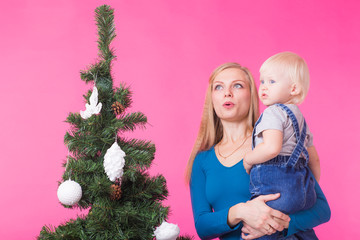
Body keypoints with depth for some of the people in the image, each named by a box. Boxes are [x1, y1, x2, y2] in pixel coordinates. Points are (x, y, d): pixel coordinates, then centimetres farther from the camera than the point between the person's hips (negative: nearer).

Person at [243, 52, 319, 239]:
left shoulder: (274, 112, -5)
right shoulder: (299, 117, 24)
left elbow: (272, 148, -23)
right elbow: (314, 160, 28)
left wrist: (248, 160, -7)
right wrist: (313, 187, 39)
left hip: (275, 187, -10)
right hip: (303, 189, 10)